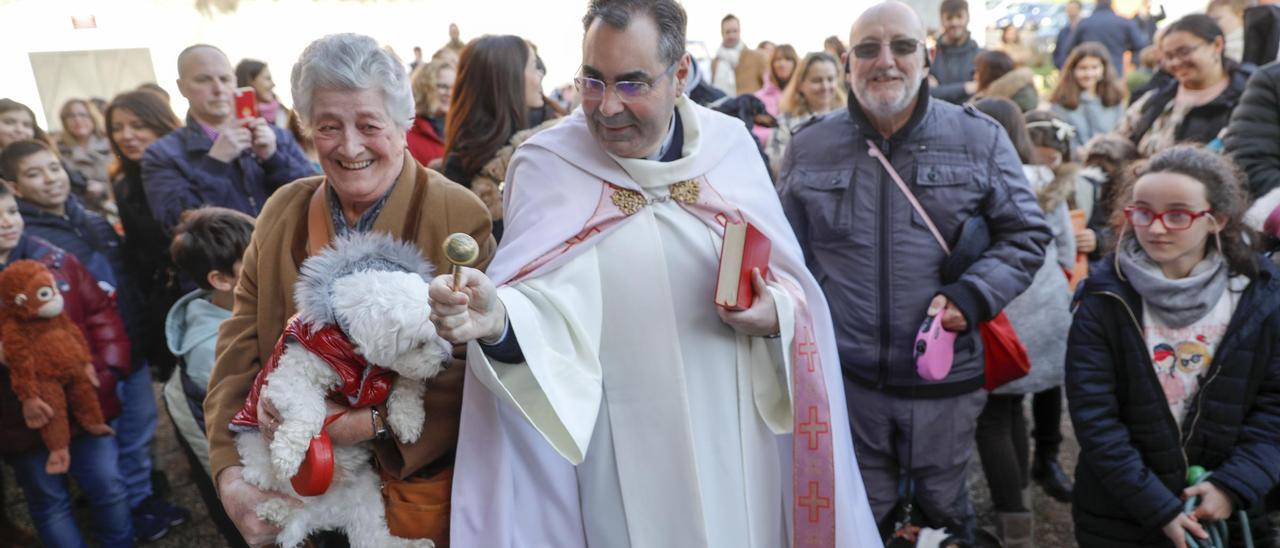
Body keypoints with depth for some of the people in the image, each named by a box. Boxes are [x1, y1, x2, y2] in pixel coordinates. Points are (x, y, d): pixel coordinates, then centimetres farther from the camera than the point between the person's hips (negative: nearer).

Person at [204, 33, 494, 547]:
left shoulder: (461, 218, -16)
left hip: (419, 483, -4)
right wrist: (230, 476, -14)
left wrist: (368, 422, -28)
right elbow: (238, 350, -2)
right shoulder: (282, 212, -1)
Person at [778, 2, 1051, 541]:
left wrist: (973, 296, -13)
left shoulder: (979, 138, -1)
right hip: (843, 377, 1)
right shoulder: (809, 147, 2)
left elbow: (1026, 233, 3)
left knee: (945, 509, 20)